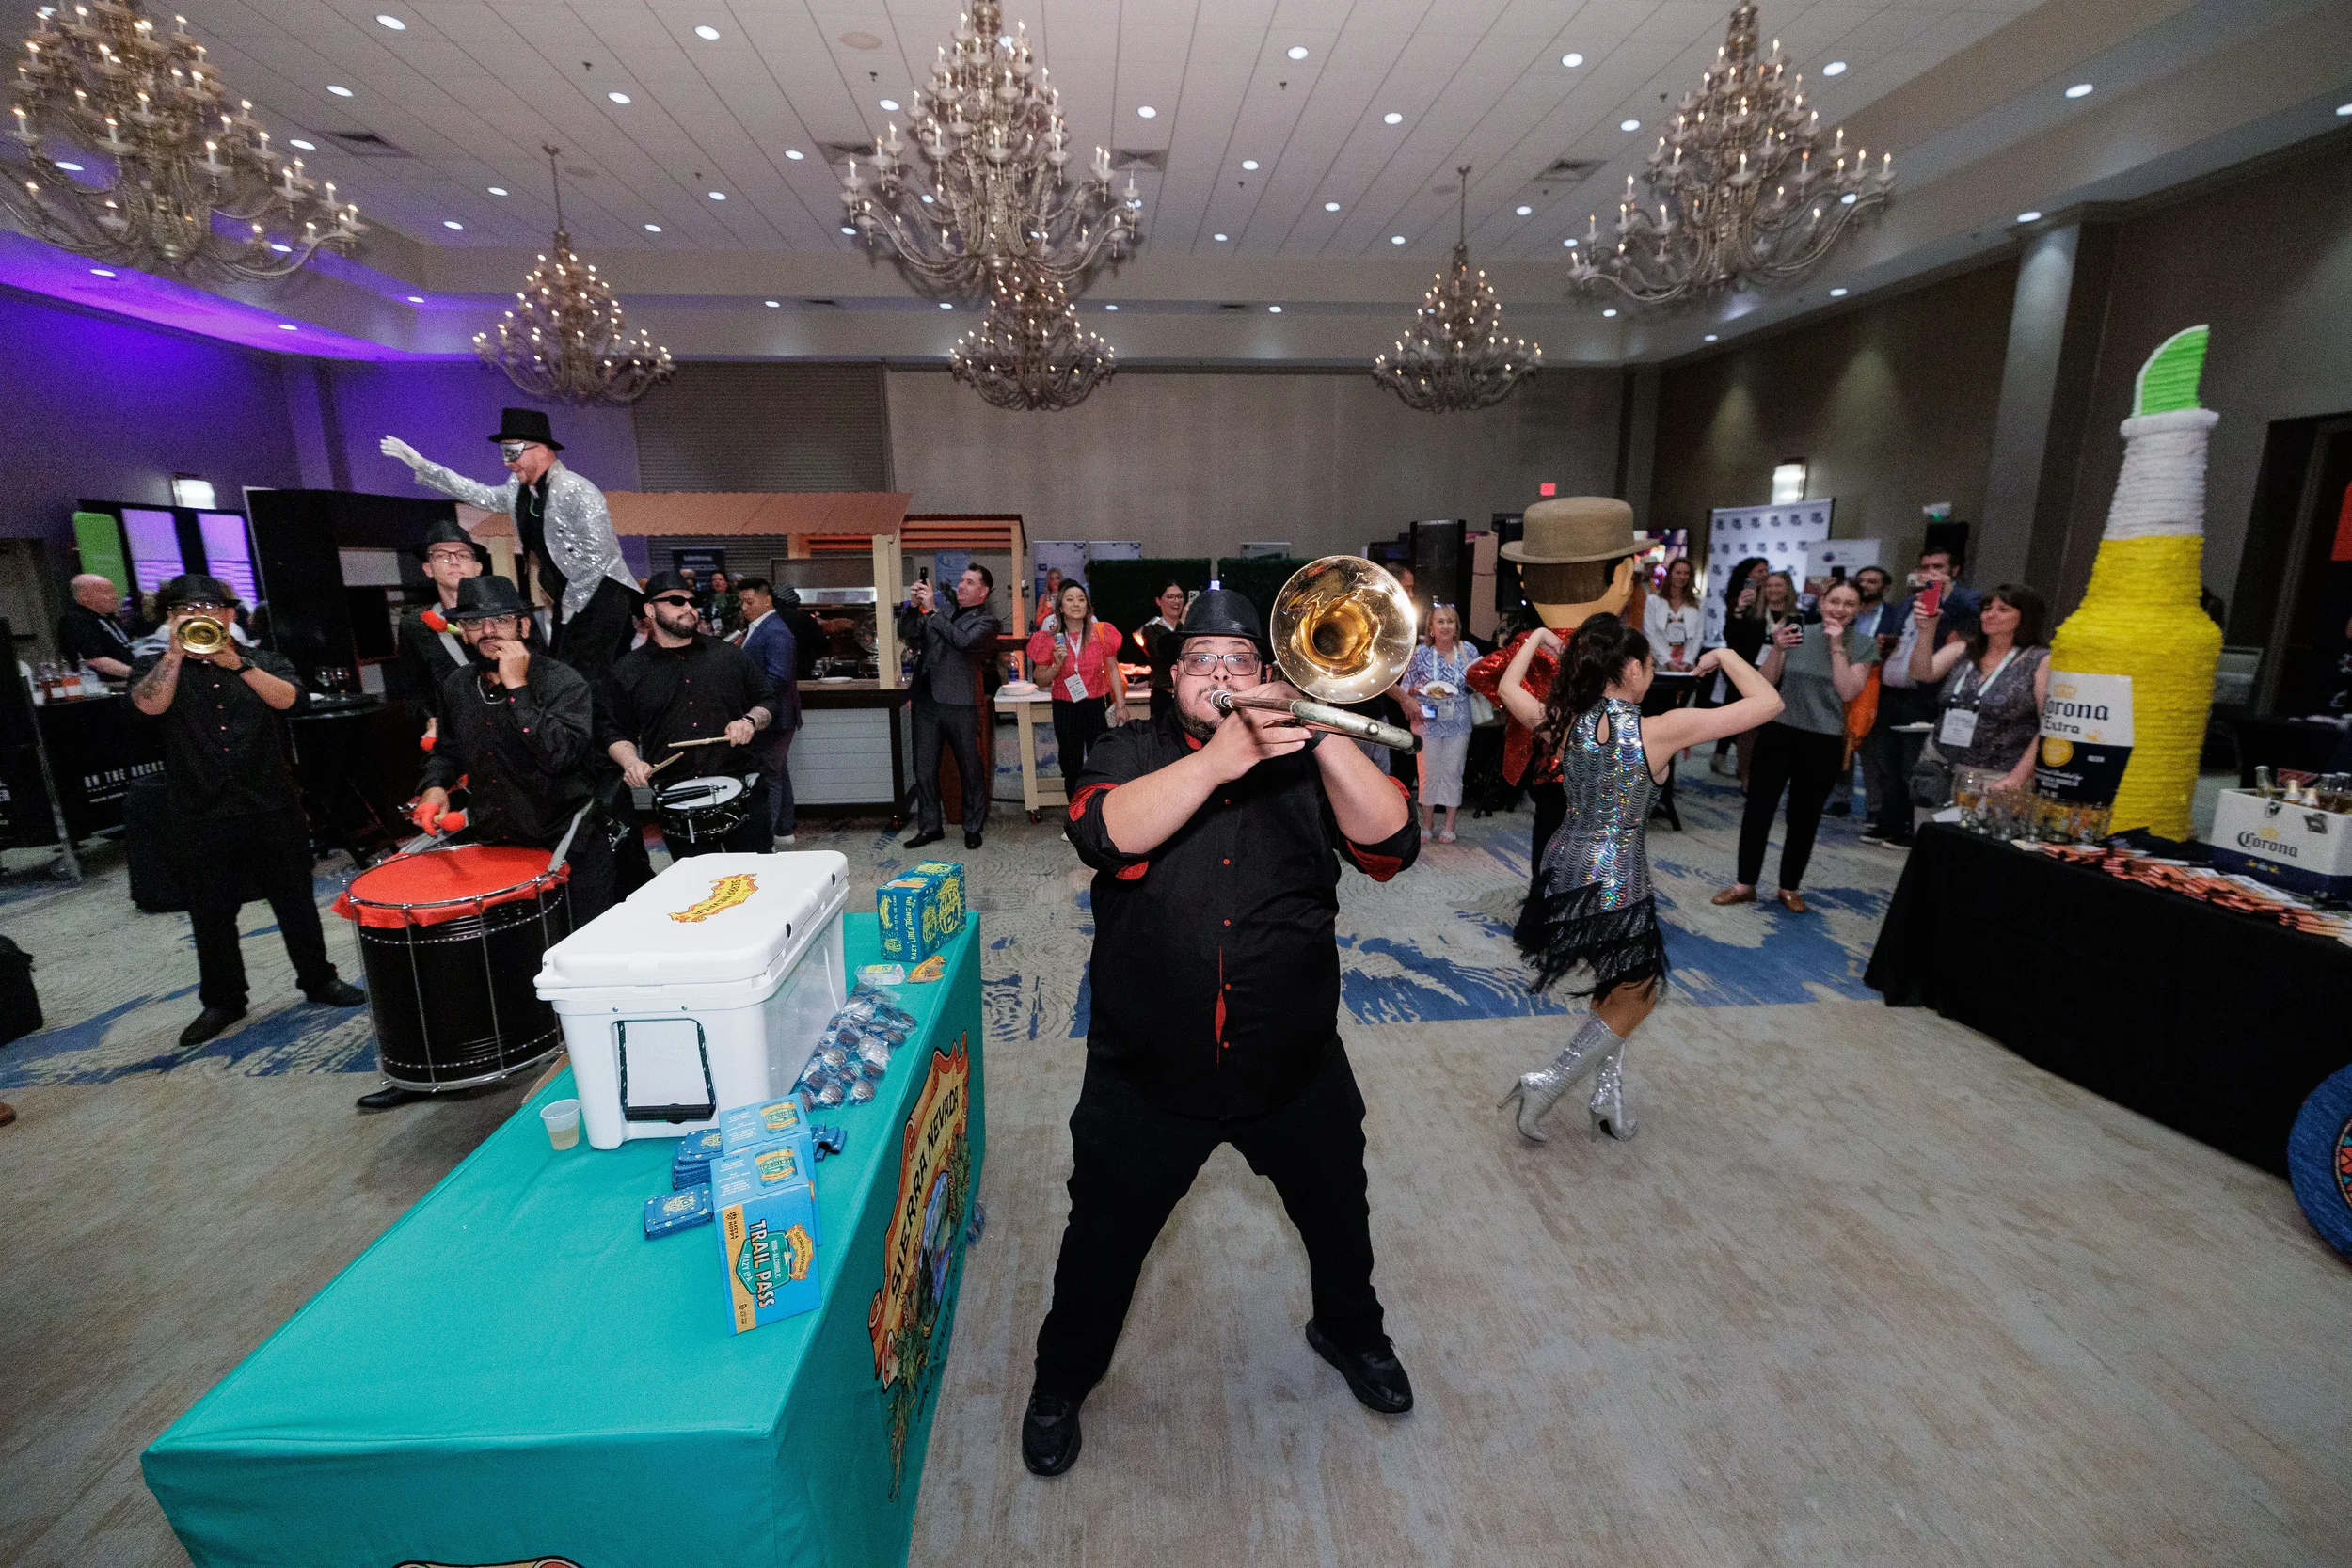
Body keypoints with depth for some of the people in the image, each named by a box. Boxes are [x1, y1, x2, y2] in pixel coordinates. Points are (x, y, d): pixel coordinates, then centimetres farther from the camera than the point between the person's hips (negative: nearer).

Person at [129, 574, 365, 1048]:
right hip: (202, 817, 1)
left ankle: (319, 979, 22)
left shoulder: (263, 661, 7)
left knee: (296, 901, 8)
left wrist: (236, 663, -26)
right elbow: (150, 705, -15)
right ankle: (222, 1000, 23)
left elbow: (287, 698, -14)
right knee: (211, 914, 9)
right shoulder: (157, 665, 6)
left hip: (273, 808, 0)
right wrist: (177, 651, -20)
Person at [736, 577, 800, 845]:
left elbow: (777, 678, -25)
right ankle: (784, 830, 27)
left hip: (771, 717, -10)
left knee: (768, 777, -5)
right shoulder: (757, 627, 14)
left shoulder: (775, 631, -17)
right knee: (777, 773, 17)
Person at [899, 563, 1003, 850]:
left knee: (970, 768, 4)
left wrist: (931, 610, -17)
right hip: (926, 700, 5)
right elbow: (907, 634, 10)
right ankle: (929, 826, 21)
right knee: (924, 768, 9)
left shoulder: (986, 622, 1)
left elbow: (963, 641, -18)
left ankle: (973, 828, 17)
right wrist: (914, 606, -6)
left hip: (959, 703, -4)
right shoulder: (941, 610, 14)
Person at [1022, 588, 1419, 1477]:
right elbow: (1105, 834, -24)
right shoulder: (1133, 753, -3)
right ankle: (1062, 1382, 45)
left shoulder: (1301, 759, -1)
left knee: (1338, 1217, 24)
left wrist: (1323, 734, -25)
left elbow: (1390, 845, -15)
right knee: (1103, 1237, 16)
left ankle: (1350, 1332, 57)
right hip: (1147, 1071, -1)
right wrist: (1217, 758, -32)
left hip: (1295, 1066, 2)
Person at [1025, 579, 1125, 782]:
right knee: (1072, 769, 12)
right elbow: (1041, 681, 4)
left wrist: (1121, 705, -2)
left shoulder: (1102, 632, -2)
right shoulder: (1049, 639, -3)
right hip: (1065, 710, 1)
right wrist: (1057, 664, -14)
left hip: (1097, 706, 0)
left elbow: (1113, 670, 4)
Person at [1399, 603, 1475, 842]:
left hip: (1458, 724, 1)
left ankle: (1449, 825, 18)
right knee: (1429, 773, 6)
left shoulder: (1469, 651, -1)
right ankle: (1427, 822, 21)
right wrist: (1409, 700, -20)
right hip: (1428, 723, -1)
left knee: (1453, 773, 7)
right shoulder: (1420, 653, -5)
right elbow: (1404, 687, -2)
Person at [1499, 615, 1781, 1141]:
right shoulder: (1662, 730, -17)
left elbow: (1508, 687, 14)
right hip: (1618, 889, -6)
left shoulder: (1563, 722, -5)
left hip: (1564, 876, 6)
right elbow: (1768, 702, -10)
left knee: (1617, 988, 27)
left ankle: (1607, 1098, 30)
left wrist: (1537, 637, 25)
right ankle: (1545, 1084, 11)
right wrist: (1725, 656, 4)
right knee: (1635, 997, 17)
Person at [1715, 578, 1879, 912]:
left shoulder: (1865, 644, -1)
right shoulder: (1799, 631, 1)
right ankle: (1745, 884, 12)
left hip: (1824, 742, -1)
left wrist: (1837, 646, -13)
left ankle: (1789, 887, 23)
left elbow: (1848, 692, -12)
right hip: (1778, 733, 1)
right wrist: (1777, 648, -16)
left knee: (1804, 818, 9)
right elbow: (1766, 682, 0)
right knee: (1758, 809, 2)